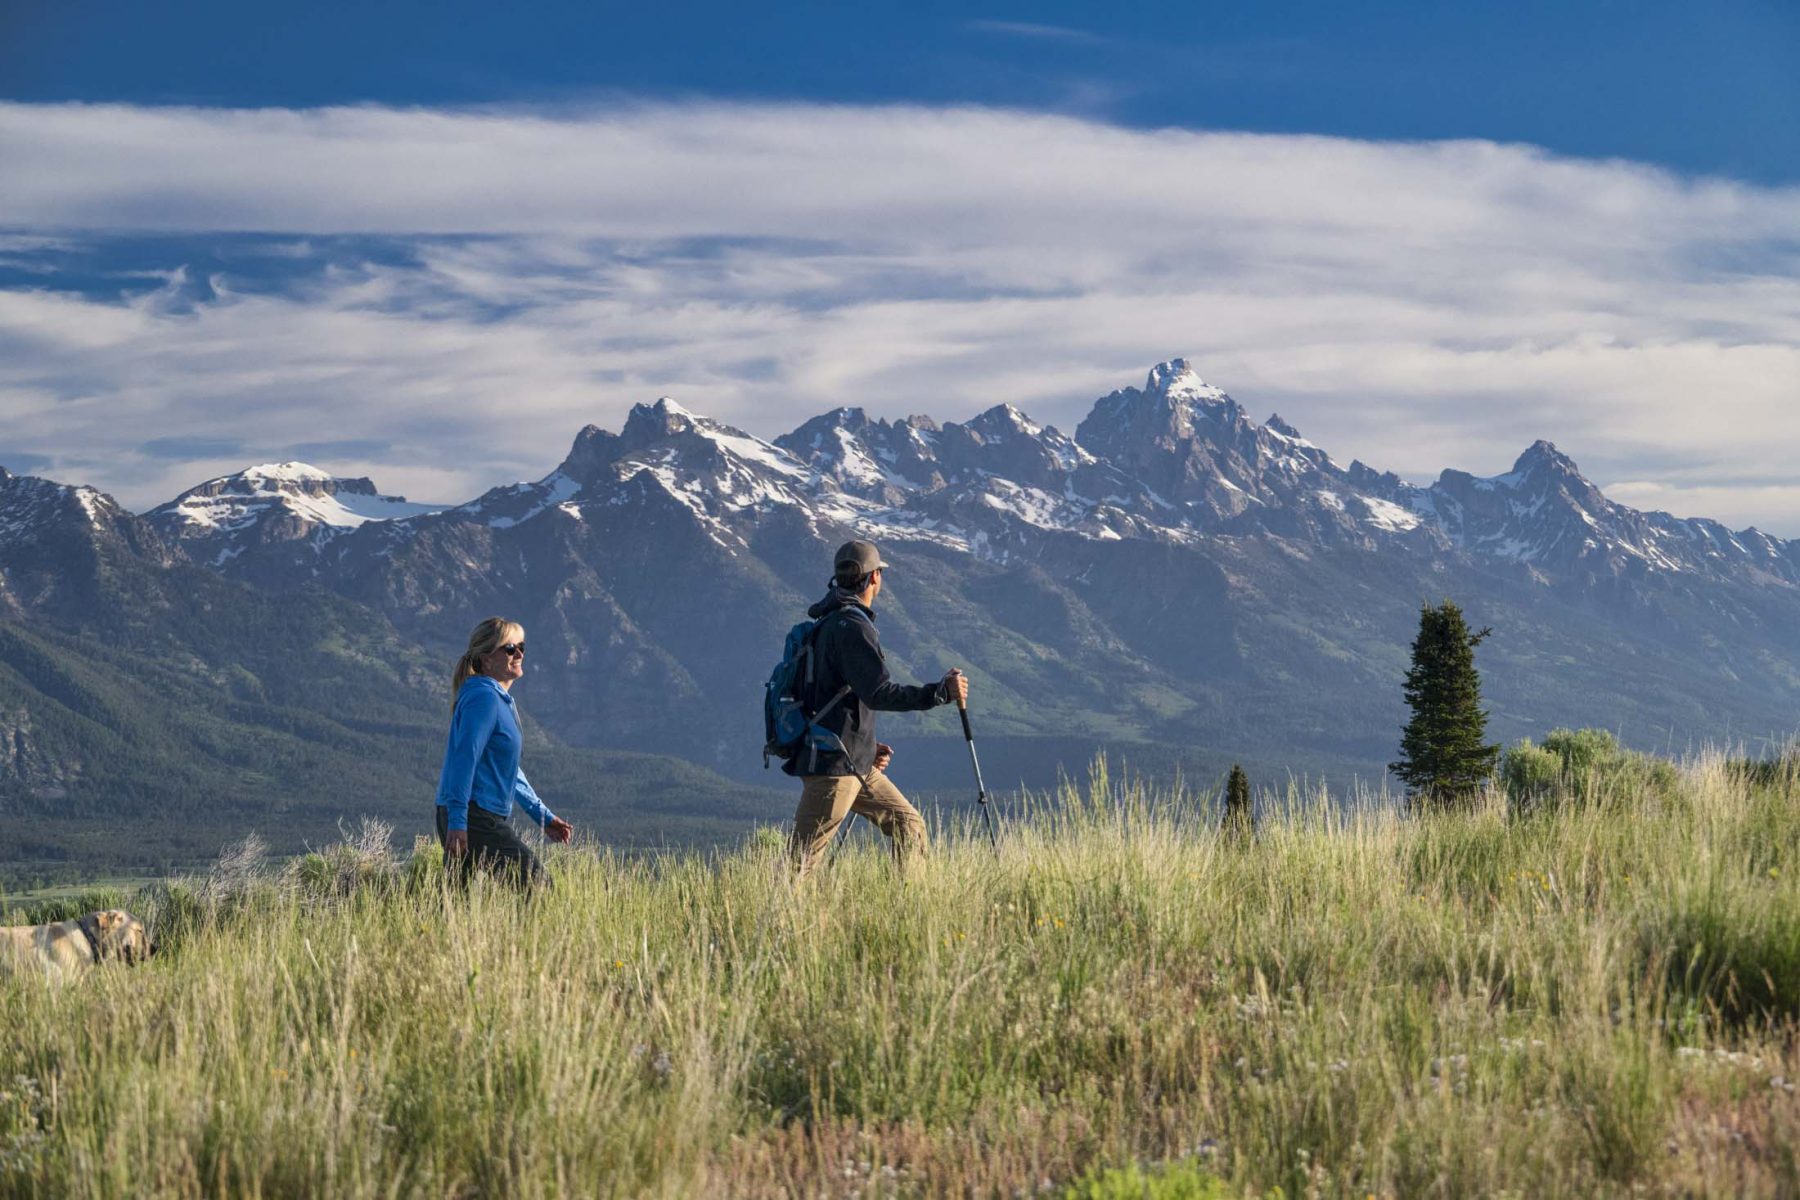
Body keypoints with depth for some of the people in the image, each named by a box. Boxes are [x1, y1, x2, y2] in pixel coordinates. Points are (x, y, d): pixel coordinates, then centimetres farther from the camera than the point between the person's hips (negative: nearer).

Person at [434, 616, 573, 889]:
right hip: (474, 819, -10)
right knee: (538, 887, -8)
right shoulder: (484, 697, -11)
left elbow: (507, 769, 29)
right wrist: (457, 822, -28)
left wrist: (543, 816, 31)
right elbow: (465, 757, -21)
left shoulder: (501, 700, 21)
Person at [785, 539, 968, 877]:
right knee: (801, 861, -9)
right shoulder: (852, 626, -15)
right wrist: (942, 691, -18)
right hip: (833, 764, -10)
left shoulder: (832, 622, 17)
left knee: (909, 826, 13)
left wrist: (868, 745, 18)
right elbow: (879, 694, -24)